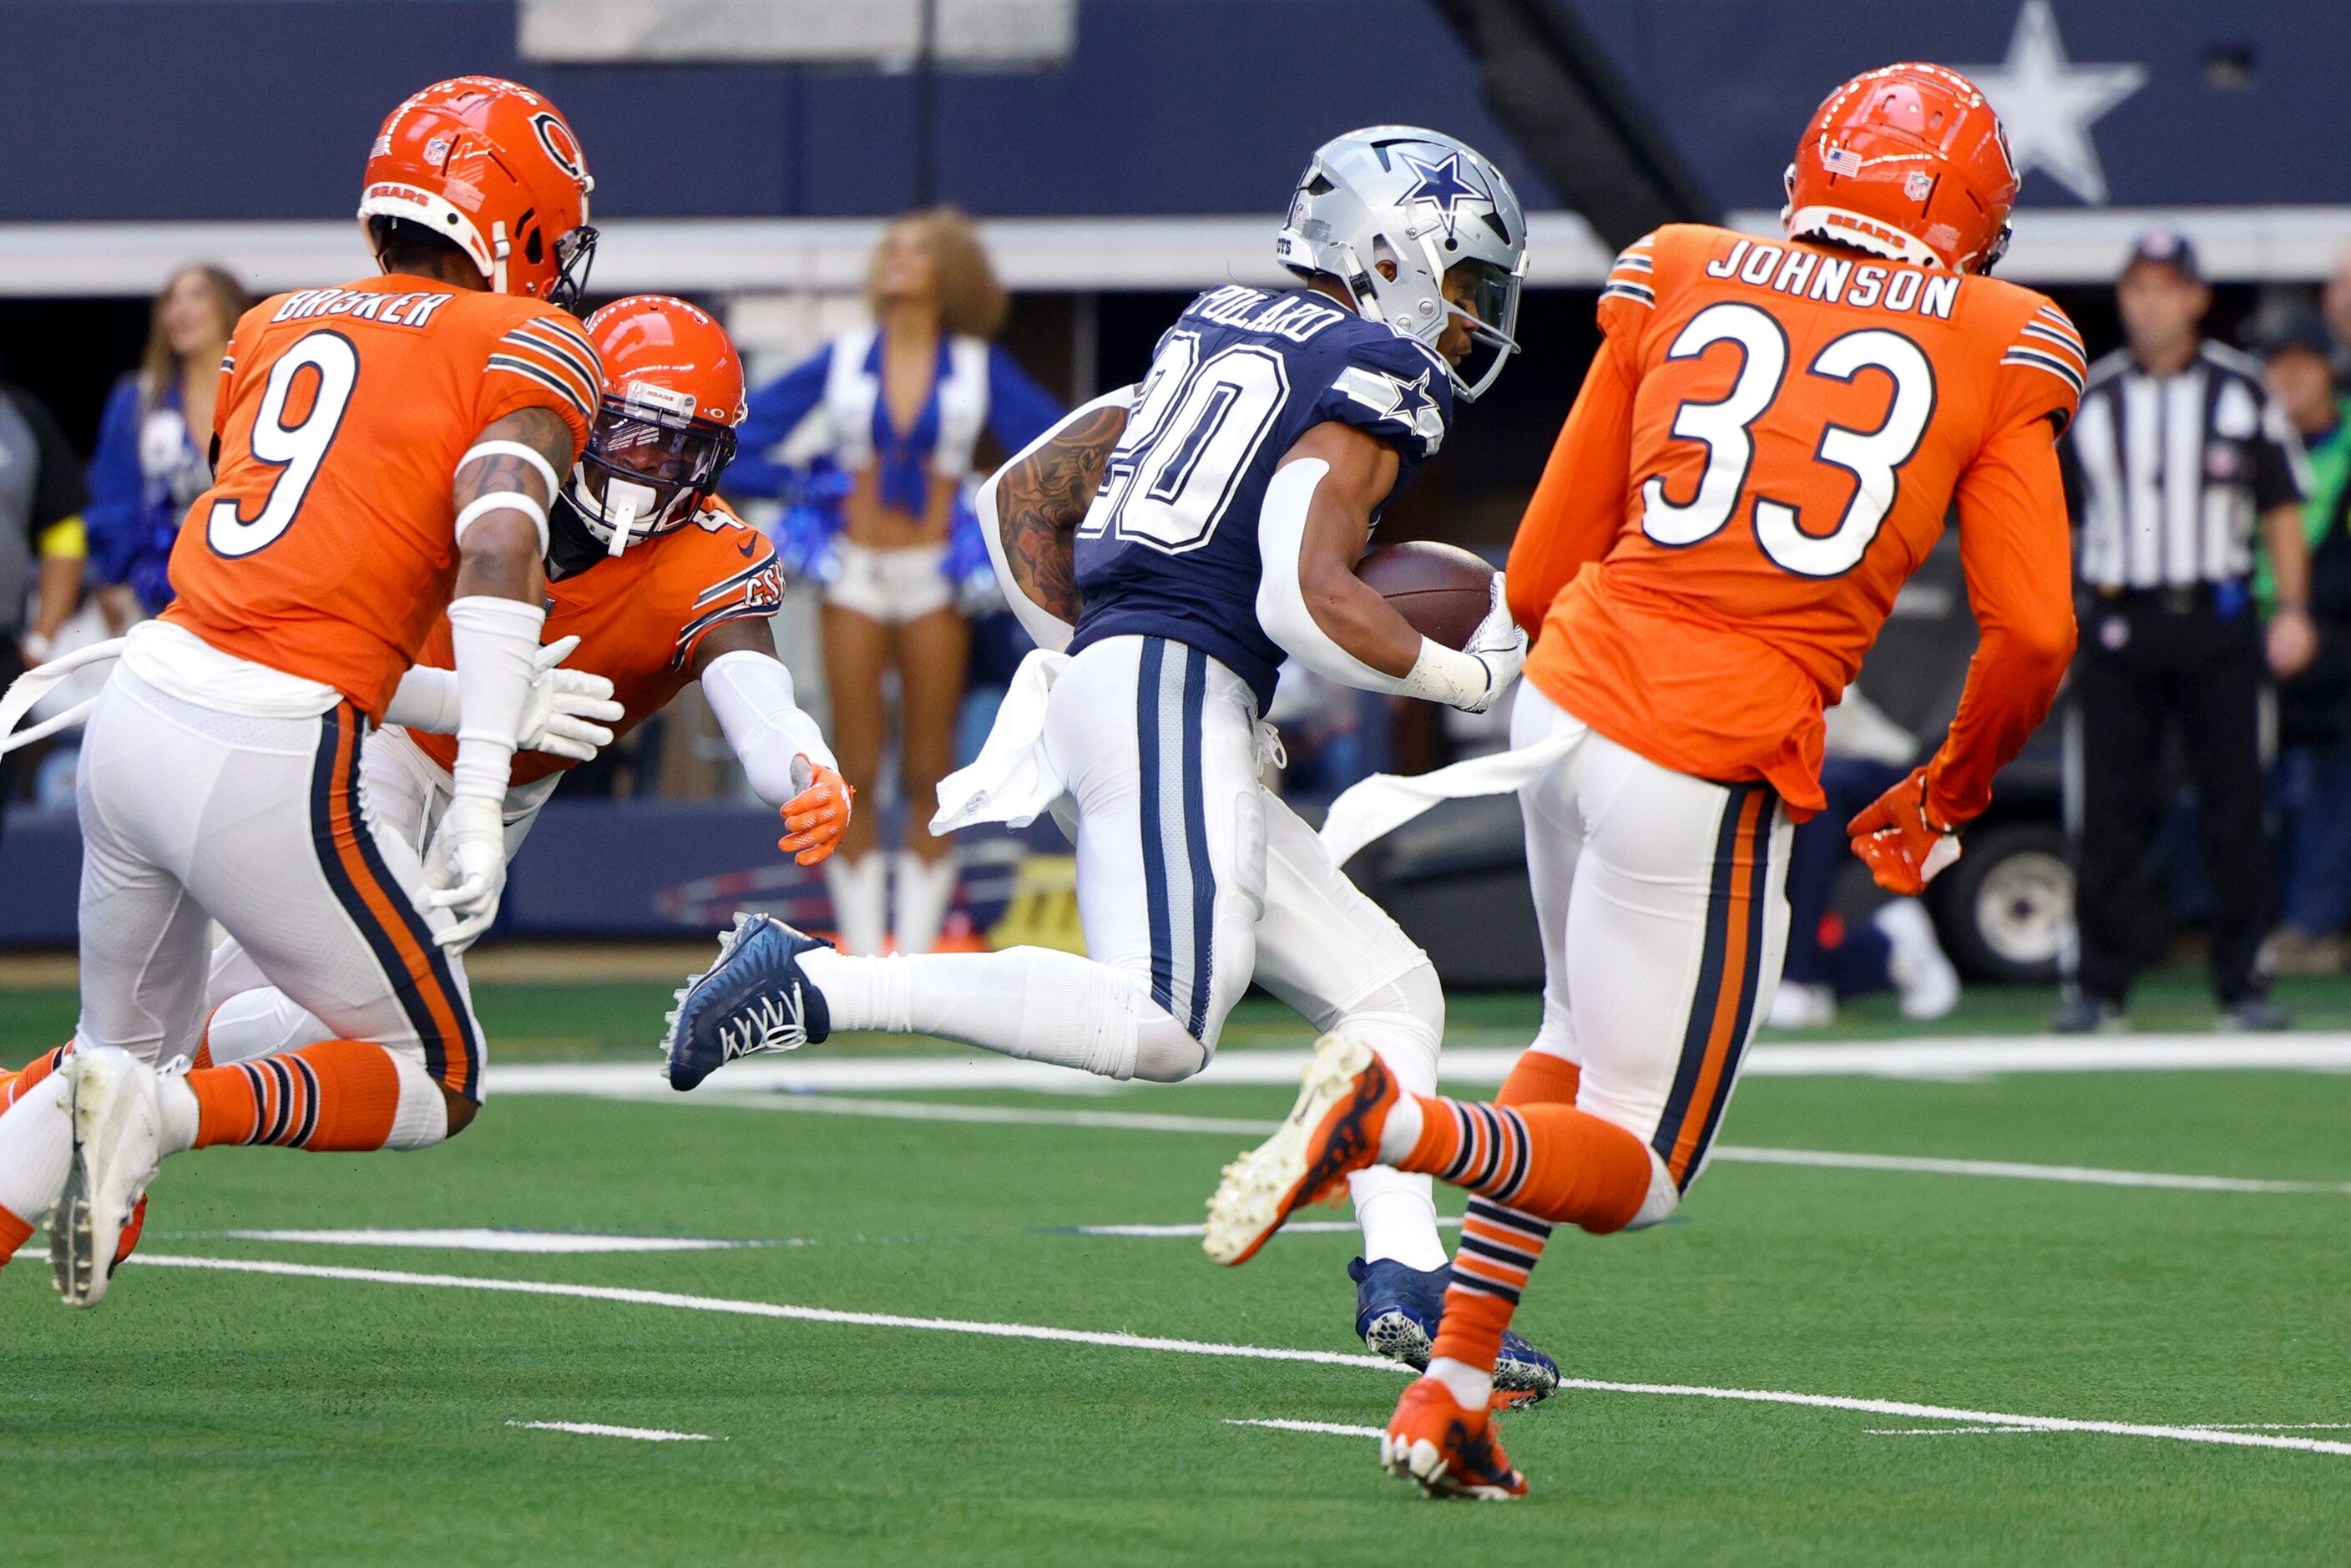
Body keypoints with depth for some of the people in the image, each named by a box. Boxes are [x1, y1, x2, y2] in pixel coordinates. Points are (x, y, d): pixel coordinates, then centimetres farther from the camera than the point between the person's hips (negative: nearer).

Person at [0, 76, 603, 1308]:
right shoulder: (528, 346, 0)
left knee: (126, 1045, 27)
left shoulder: (275, 327, 17)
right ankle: (169, 1114, -12)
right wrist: (480, 801, -19)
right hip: (269, 763, -6)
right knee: (437, 1086, 10)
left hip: (139, 707, 6)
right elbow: (499, 536, -16)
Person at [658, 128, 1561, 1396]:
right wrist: (1473, 674, -2)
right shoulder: (1376, 377, -2)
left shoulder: (1221, 336, 23)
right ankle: (818, 987, -22)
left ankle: (1404, 1281, 0)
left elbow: (1024, 497, 24)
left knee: (1389, 992, 11)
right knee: (1160, 1026, -22)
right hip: (1173, 686, -10)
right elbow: (1306, 600, -16)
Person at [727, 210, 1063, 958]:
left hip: (934, 580, 0)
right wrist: (798, 487, -4)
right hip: (856, 576, 0)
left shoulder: (979, 368, 4)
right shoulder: (842, 361, 5)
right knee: (855, 776, -2)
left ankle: (917, 951, 5)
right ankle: (862, 959, 2)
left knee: (928, 776, 0)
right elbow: (733, 439, 7)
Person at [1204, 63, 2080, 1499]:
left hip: (1570, 692, 4)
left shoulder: (1678, 284, 10)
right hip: (1716, 778, -4)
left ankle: (1451, 1391, 17)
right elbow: (2033, 635, -3)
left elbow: (1537, 579, 12)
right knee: (1636, 1171, 6)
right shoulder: (1995, 352, 3)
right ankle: (1394, 1122, -23)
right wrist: (1947, 800, 15)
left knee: (1583, 1046, 28)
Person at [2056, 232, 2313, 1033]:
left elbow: (2281, 509, 7)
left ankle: (2243, 982, 4)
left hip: (2218, 622, -1)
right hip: (2119, 626, 1)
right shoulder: (2089, 398, 10)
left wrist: (2292, 610, -4)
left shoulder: (2241, 390, 7)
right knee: (2108, 815, -1)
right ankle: (2097, 986, 5)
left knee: (2235, 808, -2)